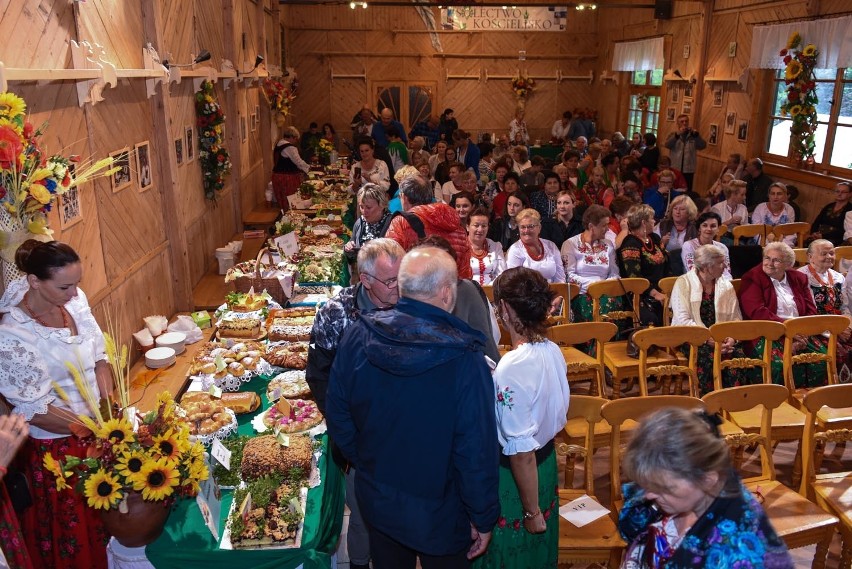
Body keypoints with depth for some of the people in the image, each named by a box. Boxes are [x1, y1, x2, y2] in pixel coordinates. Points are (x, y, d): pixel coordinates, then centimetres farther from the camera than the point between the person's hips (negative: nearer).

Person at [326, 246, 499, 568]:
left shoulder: (358, 336, -15)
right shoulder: (465, 360, -28)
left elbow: (337, 414, -3)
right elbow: (477, 450, -22)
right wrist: (484, 518, -7)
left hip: (376, 501, 4)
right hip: (439, 515, -3)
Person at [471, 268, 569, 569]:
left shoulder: (511, 369, -31)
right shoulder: (554, 351, -8)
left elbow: (521, 453, -25)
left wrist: (531, 511, -13)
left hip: (516, 475, -7)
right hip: (547, 461, 7)